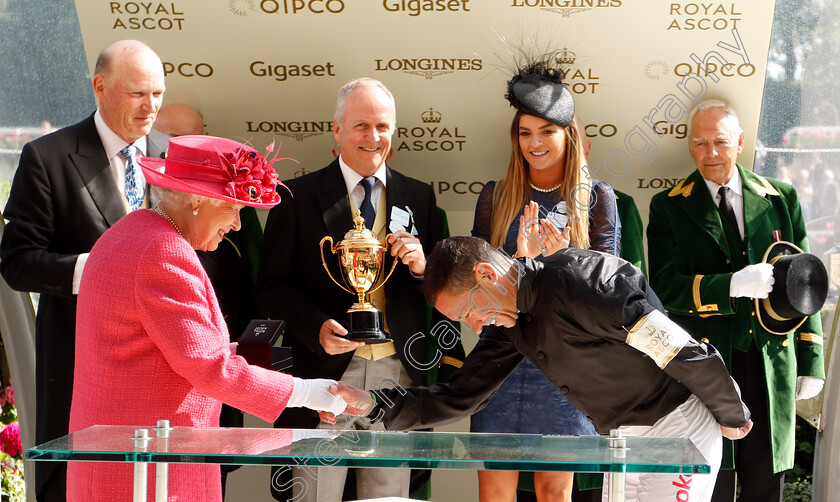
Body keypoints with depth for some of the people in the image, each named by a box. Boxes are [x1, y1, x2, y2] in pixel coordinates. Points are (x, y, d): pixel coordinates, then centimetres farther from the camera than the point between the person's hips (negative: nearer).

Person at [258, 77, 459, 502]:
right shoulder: (300, 196, 2)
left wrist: (422, 265, -11)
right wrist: (317, 327, -17)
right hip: (325, 371, -2)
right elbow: (272, 285, 0)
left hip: (398, 371, 3)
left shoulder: (419, 197, 11)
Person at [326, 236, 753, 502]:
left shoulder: (577, 283, -26)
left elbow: (685, 352, -23)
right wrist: (373, 405, -4)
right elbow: (460, 397, 6)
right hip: (622, 440, 8)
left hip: (678, 428, -8)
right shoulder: (508, 321, 2)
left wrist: (731, 415, -10)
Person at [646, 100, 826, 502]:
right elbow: (666, 287, -9)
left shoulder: (781, 199, 10)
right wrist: (734, 285, -23)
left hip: (772, 364, 2)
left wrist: (811, 362, 6)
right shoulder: (669, 208, 2)